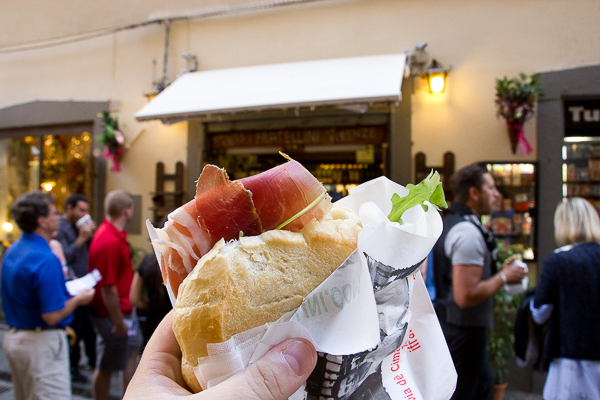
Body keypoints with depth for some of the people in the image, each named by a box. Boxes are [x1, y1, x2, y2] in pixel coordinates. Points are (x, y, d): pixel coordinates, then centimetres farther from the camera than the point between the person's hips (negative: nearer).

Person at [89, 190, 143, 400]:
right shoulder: (109, 243, -30)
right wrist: (118, 323, -22)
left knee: (133, 347, 26)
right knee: (106, 367, 6)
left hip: (125, 309, 11)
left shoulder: (115, 233, 3)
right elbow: (108, 289, -29)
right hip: (111, 315, -11)